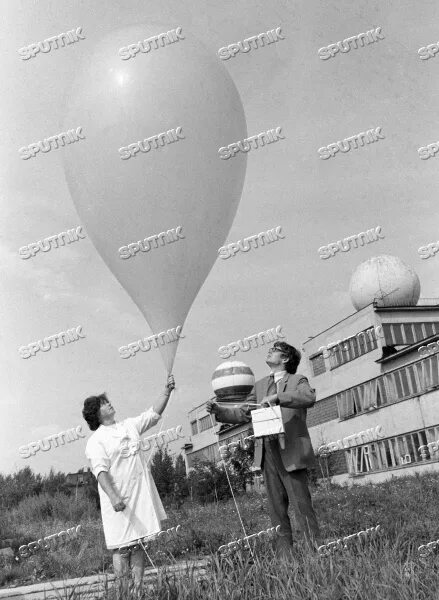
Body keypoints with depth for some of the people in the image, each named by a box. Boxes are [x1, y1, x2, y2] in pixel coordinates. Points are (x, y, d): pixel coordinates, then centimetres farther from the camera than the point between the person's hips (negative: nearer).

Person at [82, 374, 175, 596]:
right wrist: (113, 497, -29)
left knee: (139, 544, 9)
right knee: (122, 547, 1)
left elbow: (154, 413, 11)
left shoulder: (130, 425, 12)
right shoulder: (96, 441, -6)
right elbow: (101, 472, -16)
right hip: (119, 500, -5)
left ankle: (139, 590, 17)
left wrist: (167, 391, 0)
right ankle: (123, 593, 11)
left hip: (142, 495, 6)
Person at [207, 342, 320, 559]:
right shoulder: (260, 385, 18)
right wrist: (219, 410, 4)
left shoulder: (297, 380, 1)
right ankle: (284, 557, 16)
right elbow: (243, 413, 18)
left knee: (302, 504, -4)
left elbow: (309, 397, -20)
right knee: (276, 508, 9)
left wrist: (277, 397, -30)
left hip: (291, 452, -5)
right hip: (267, 453, 5)